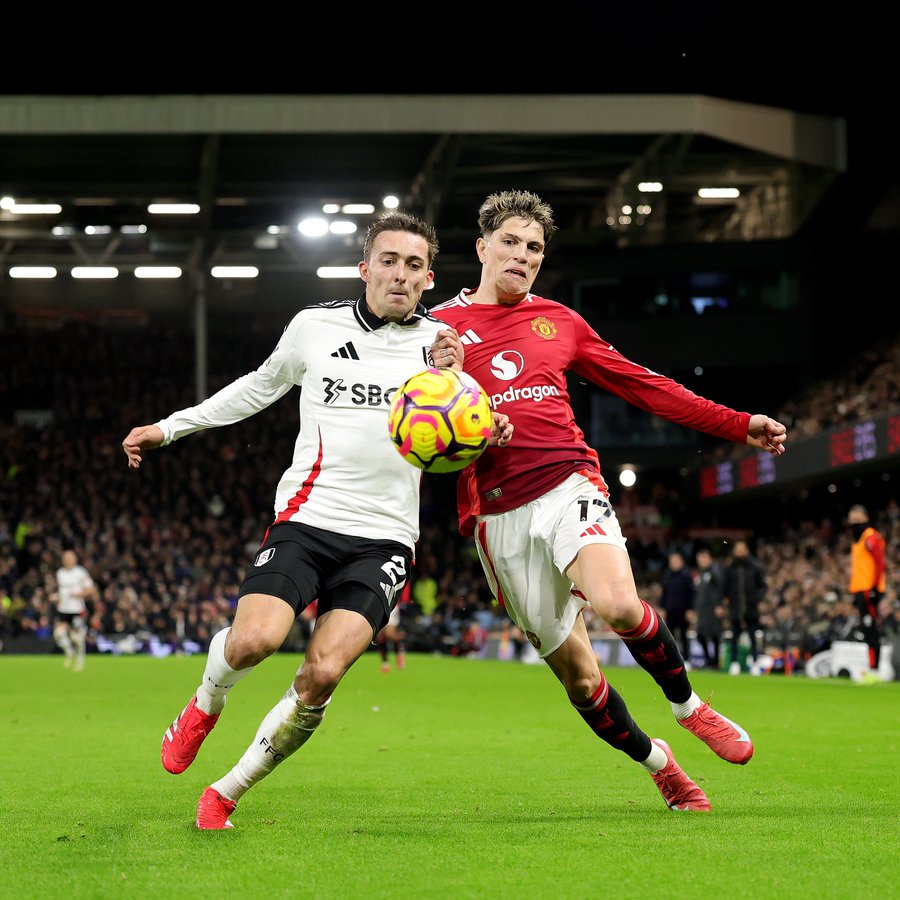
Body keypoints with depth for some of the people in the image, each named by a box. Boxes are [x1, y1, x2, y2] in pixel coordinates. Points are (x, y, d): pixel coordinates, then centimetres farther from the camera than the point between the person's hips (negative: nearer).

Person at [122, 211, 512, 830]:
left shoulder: (440, 343, 5)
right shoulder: (315, 326, 7)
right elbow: (262, 386, 25)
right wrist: (168, 429, 27)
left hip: (384, 539, 0)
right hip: (306, 518, 0)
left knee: (322, 675, -18)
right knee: (253, 641, -25)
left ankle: (227, 794, 1)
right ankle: (207, 703, 13)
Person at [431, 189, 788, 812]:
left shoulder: (559, 321, 16)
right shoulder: (439, 326, 7)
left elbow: (642, 384, 19)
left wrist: (738, 425, 15)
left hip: (568, 482, 1)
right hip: (498, 513, 0)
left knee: (617, 602, -29)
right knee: (576, 672, 1)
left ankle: (688, 705, -3)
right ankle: (656, 761, 25)